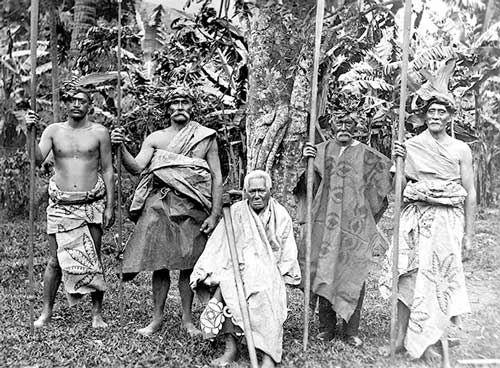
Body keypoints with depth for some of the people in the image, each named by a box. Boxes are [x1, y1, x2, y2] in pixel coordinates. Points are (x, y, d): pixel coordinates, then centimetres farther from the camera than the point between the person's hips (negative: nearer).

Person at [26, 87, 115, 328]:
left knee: (94, 259, 3)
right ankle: (46, 312, 19)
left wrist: (110, 206, -2)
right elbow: (37, 159, -7)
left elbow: (107, 171, 3)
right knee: (56, 261, 4)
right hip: (60, 205, 1)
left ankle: (97, 314, 14)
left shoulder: (99, 132, 2)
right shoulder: (53, 131, 6)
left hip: (92, 203, -1)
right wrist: (31, 133, -19)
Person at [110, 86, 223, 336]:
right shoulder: (155, 138, 9)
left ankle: (187, 320, 19)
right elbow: (136, 168, -2)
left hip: (192, 208, -1)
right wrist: (121, 147, -20)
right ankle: (157, 318, 19)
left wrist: (214, 214, -5)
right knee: (159, 263, 4)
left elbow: (217, 178, 3)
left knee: (188, 264, 5)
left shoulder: (206, 137, 6)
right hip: (159, 206, 1)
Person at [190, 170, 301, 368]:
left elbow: (288, 254, 8)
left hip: (270, 270, 0)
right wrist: (208, 272, -11)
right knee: (224, 286, -29)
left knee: (267, 293, -31)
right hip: (240, 268, 1)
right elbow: (218, 245, -1)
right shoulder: (235, 212, 2)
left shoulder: (281, 215, 5)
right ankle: (230, 347, -21)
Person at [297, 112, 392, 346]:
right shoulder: (321, 150, 9)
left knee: (354, 273, -1)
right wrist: (306, 161, -12)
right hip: (326, 220, 1)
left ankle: (351, 330, 11)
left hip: (356, 223, 0)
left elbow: (391, 171, 8)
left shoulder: (365, 154, 8)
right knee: (325, 272, 3)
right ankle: (326, 328, 16)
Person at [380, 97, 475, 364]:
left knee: (438, 278, 1)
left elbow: (470, 193, 5)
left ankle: (428, 341, 13)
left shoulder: (461, 149, 5)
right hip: (416, 219, 0)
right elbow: (401, 186, 5)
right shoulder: (411, 146, 6)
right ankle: (402, 337, 12)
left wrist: (468, 232, 2)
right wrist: (398, 160, -10)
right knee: (409, 275, 0)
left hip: (447, 221, 0)